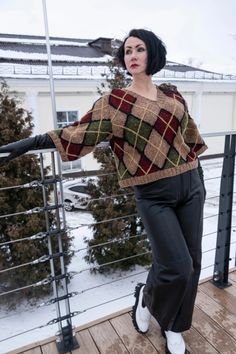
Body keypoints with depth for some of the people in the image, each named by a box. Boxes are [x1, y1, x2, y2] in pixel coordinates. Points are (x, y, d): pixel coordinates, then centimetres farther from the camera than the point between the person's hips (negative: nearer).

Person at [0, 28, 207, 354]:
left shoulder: (172, 95, 10)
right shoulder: (115, 103, -2)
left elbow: (188, 133, 17)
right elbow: (80, 131, -7)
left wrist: (198, 170, 20)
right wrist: (30, 143, -14)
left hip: (191, 185, 5)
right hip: (154, 195, -5)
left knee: (192, 262, 11)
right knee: (176, 266, -10)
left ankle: (174, 326, 36)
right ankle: (146, 298, 28)